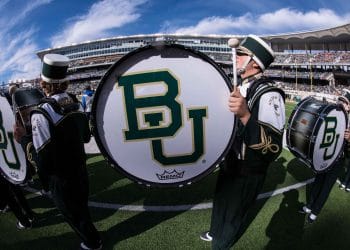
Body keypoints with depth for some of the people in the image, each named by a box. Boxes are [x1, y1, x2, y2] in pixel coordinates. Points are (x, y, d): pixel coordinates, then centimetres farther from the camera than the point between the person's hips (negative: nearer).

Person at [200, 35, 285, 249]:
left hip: (248, 173, -8)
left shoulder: (268, 94, -25)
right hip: (229, 162, 8)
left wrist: (245, 115, -46)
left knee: (233, 215, 17)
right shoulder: (241, 88, 3)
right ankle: (215, 232, 58)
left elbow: (273, 149, -35)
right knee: (220, 203, 29)